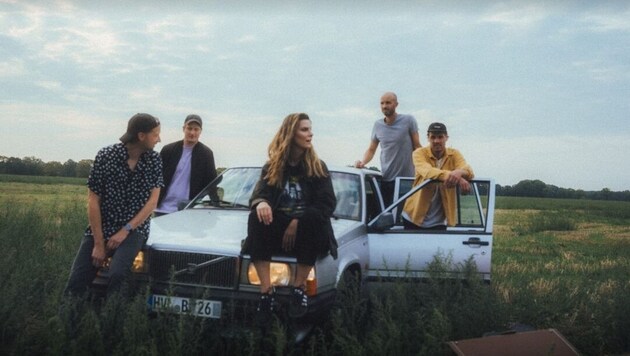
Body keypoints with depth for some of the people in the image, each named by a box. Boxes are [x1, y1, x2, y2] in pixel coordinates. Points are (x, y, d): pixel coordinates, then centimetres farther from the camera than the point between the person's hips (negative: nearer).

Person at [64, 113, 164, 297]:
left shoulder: (154, 160, -2)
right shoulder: (105, 156, -8)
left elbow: (152, 201, -3)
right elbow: (93, 201, -7)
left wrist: (126, 230, -13)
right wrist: (98, 243, -11)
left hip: (134, 228, 0)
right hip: (100, 227, 1)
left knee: (117, 274, -28)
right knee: (76, 282, -9)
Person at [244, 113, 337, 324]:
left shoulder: (318, 167, 5)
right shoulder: (272, 166, 8)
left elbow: (327, 204, -6)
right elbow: (259, 194, -3)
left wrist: (299, 221, -21)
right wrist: (261, 203, -29)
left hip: (305, 229, -1)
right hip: (278, 227, 1)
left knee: (314, 218, -34)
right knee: (257, 217, -30)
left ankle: (299, 287, -23)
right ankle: (266, 290, -33)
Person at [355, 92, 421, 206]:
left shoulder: (408, 121, -2)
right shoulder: (377, 125, 9)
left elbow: (417, 146, 1)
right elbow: (371, 150, 14)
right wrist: (363, 162, -6)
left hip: (407, 179, -3)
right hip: (386, 179, 3)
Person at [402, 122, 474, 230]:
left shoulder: (454, 154, 1)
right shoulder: (419, 153, -7)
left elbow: (469, 171, -19)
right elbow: (427, 172, -29)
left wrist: (459, 172, -44)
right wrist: (452, 176, -47)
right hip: (414, 217, -1)